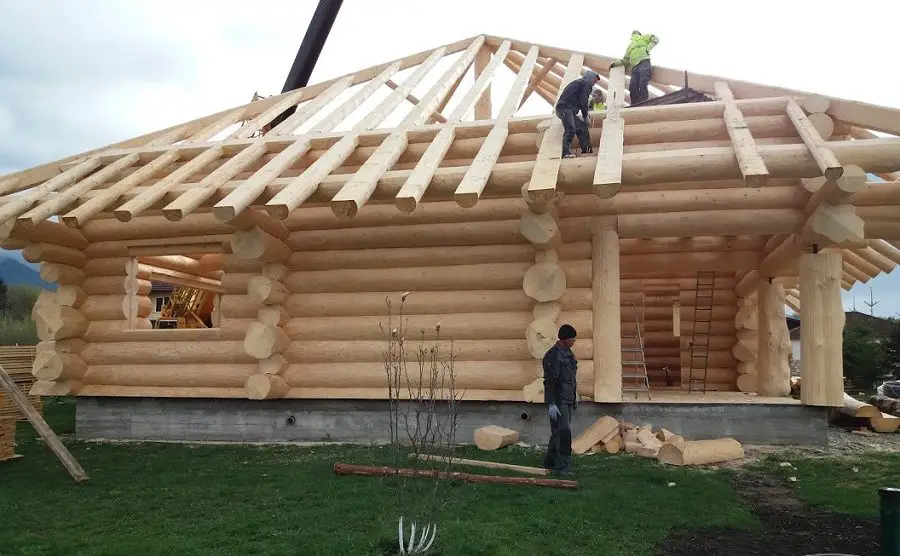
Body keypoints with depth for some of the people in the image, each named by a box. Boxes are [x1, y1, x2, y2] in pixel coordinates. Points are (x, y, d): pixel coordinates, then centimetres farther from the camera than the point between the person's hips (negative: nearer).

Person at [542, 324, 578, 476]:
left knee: (558, 433, 13)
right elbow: (549, 381, -19)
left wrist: (575, 398, 24)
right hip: (558, 401, -9)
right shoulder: (552, 355, -15)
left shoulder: (569, 354, 14)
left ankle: (550, 462, 23)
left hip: (568, 400, 9)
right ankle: (562, 466, -9)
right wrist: (551, 404, -23)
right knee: (563, 432, -12)